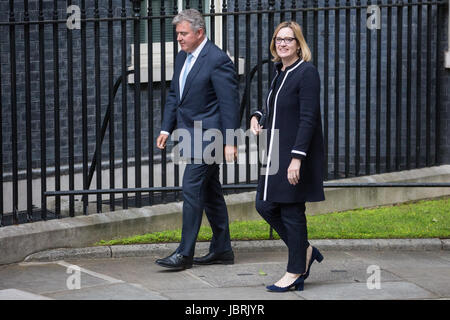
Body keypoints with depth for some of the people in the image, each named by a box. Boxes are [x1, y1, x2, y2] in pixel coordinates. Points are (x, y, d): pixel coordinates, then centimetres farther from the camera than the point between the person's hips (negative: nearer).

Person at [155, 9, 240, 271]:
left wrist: (230, 141, -20)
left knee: (192, 189, -11)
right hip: (191, 134, 9)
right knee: (210, 192, 13)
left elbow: (229, 102, -17)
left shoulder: (218, 60, -15)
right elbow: (174, 96, 21)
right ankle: (222, 250, 20)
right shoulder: (183, 57, 13)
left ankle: (185, 254, -8)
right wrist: (167, 129, 13)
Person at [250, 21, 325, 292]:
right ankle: (305, 251, 24)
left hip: (296, 155, -9)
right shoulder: (280, 72, 13)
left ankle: (295, 272, 8)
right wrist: (258, 117, 7)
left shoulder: (307, 73, -14)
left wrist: (297, 158, -24)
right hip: (276, 154, 9)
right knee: (265, 206, 9)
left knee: (292, 211, -2)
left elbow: (308, 119, -19)